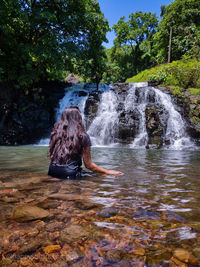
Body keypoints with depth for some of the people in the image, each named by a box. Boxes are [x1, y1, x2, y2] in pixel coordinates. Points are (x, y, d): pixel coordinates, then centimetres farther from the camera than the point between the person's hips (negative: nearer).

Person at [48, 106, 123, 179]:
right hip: (70, 174, -5)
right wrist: (107, 171, 12)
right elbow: (88, 165, 0)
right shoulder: (82, 136, -6)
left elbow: (51, 156, 15)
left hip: (52, 173, 5)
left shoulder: (55, 132, 5)